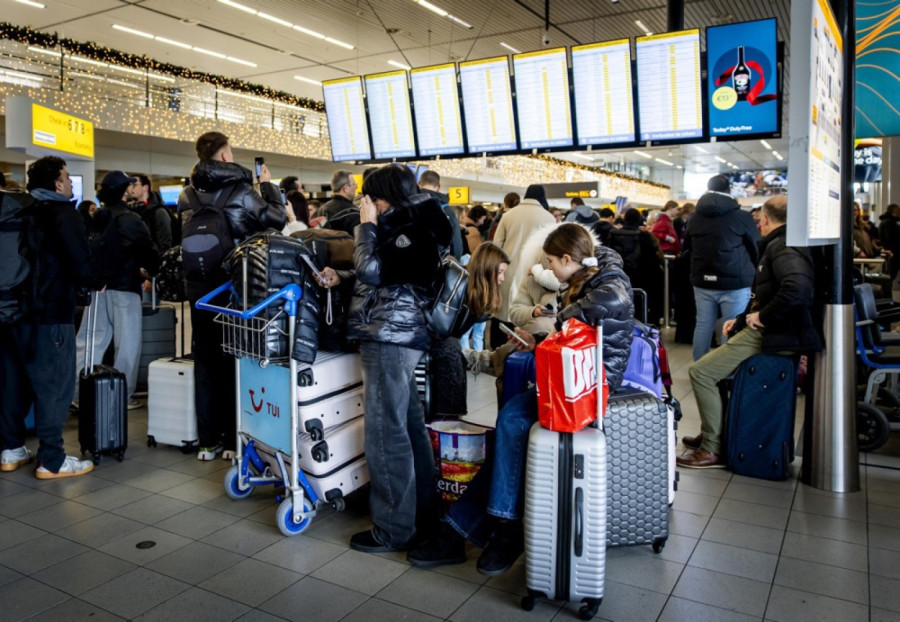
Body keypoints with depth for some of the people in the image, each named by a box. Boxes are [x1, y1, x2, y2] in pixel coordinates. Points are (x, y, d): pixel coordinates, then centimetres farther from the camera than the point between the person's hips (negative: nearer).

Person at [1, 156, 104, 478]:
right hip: (50, 313, -8)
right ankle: (52, 460, 1)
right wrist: (98, 282, 0)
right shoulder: (62, 213, -11)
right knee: (54, 385, -2)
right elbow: (81, 265, -18)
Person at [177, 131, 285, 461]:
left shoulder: (188, 195, 4)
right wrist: (268, 185, 6)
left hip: (199, 287, 4)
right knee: (234, 359, 5)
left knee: (205, 362, 10)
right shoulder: (240, 190, -11)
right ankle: (233, 440, 10)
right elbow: (276, 219, -8)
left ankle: (207, 441, 15)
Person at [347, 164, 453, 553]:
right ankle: (422, 510, 28)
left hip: (389, 338, -11)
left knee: (386, 433, -5)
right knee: (409, 425, 16)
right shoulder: (413, 225, 18)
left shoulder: (409, 229, -12)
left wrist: (368, 225, -8)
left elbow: (372, 271, -19)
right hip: (398, 335, 11)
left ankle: (394, 529, 4)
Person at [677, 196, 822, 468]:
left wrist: (763, 317, -24)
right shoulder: (779, 244, 18)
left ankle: (713, 450, -7)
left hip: (772, 336, -12)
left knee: (700, 371, -15)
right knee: (711, 367, 25)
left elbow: (797, 287, -36)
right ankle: (710, 434, 31)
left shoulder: (782, 246, -16)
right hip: (766, 330, 12)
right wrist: (741, 319, 16)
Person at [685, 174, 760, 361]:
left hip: (703, 282, 5)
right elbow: (757, 249, 2)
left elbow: (687, 246, 19)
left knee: (703, 326, 10)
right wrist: (750, 271, 19)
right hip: (734, 283, -5)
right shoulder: (741, 217, -8)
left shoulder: (695, 217, 6)